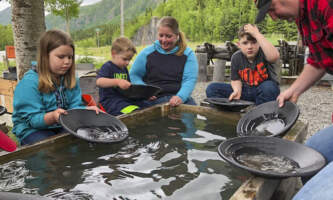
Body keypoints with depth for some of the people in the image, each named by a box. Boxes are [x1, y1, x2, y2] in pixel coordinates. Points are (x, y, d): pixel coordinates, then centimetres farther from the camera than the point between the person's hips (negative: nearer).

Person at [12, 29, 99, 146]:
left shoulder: (70, 79, 2)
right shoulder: (29, 82, -17)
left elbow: (74, 106, 1)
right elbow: (32, 119, -19)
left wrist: (86, 110, -20)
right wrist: (52, 117, -38)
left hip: (63, 126, 6)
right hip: (33, 130, -5)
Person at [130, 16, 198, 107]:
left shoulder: (188, 54, 8)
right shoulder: (147, 53, 10)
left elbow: (189, 79, -3)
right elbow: (134, 75, 13)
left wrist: (180, 97, -23)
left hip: (179, 97, 1)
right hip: (154, 99, -1)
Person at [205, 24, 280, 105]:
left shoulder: (263, 53, -16)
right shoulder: (236, 57, -3)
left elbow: (274, 57, -41)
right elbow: (236, 79, 4)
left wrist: (257, 34, -36)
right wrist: (237, 91, -20)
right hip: (245, 91, 4)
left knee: (268, 86, -40)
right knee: (212, 88, -10)